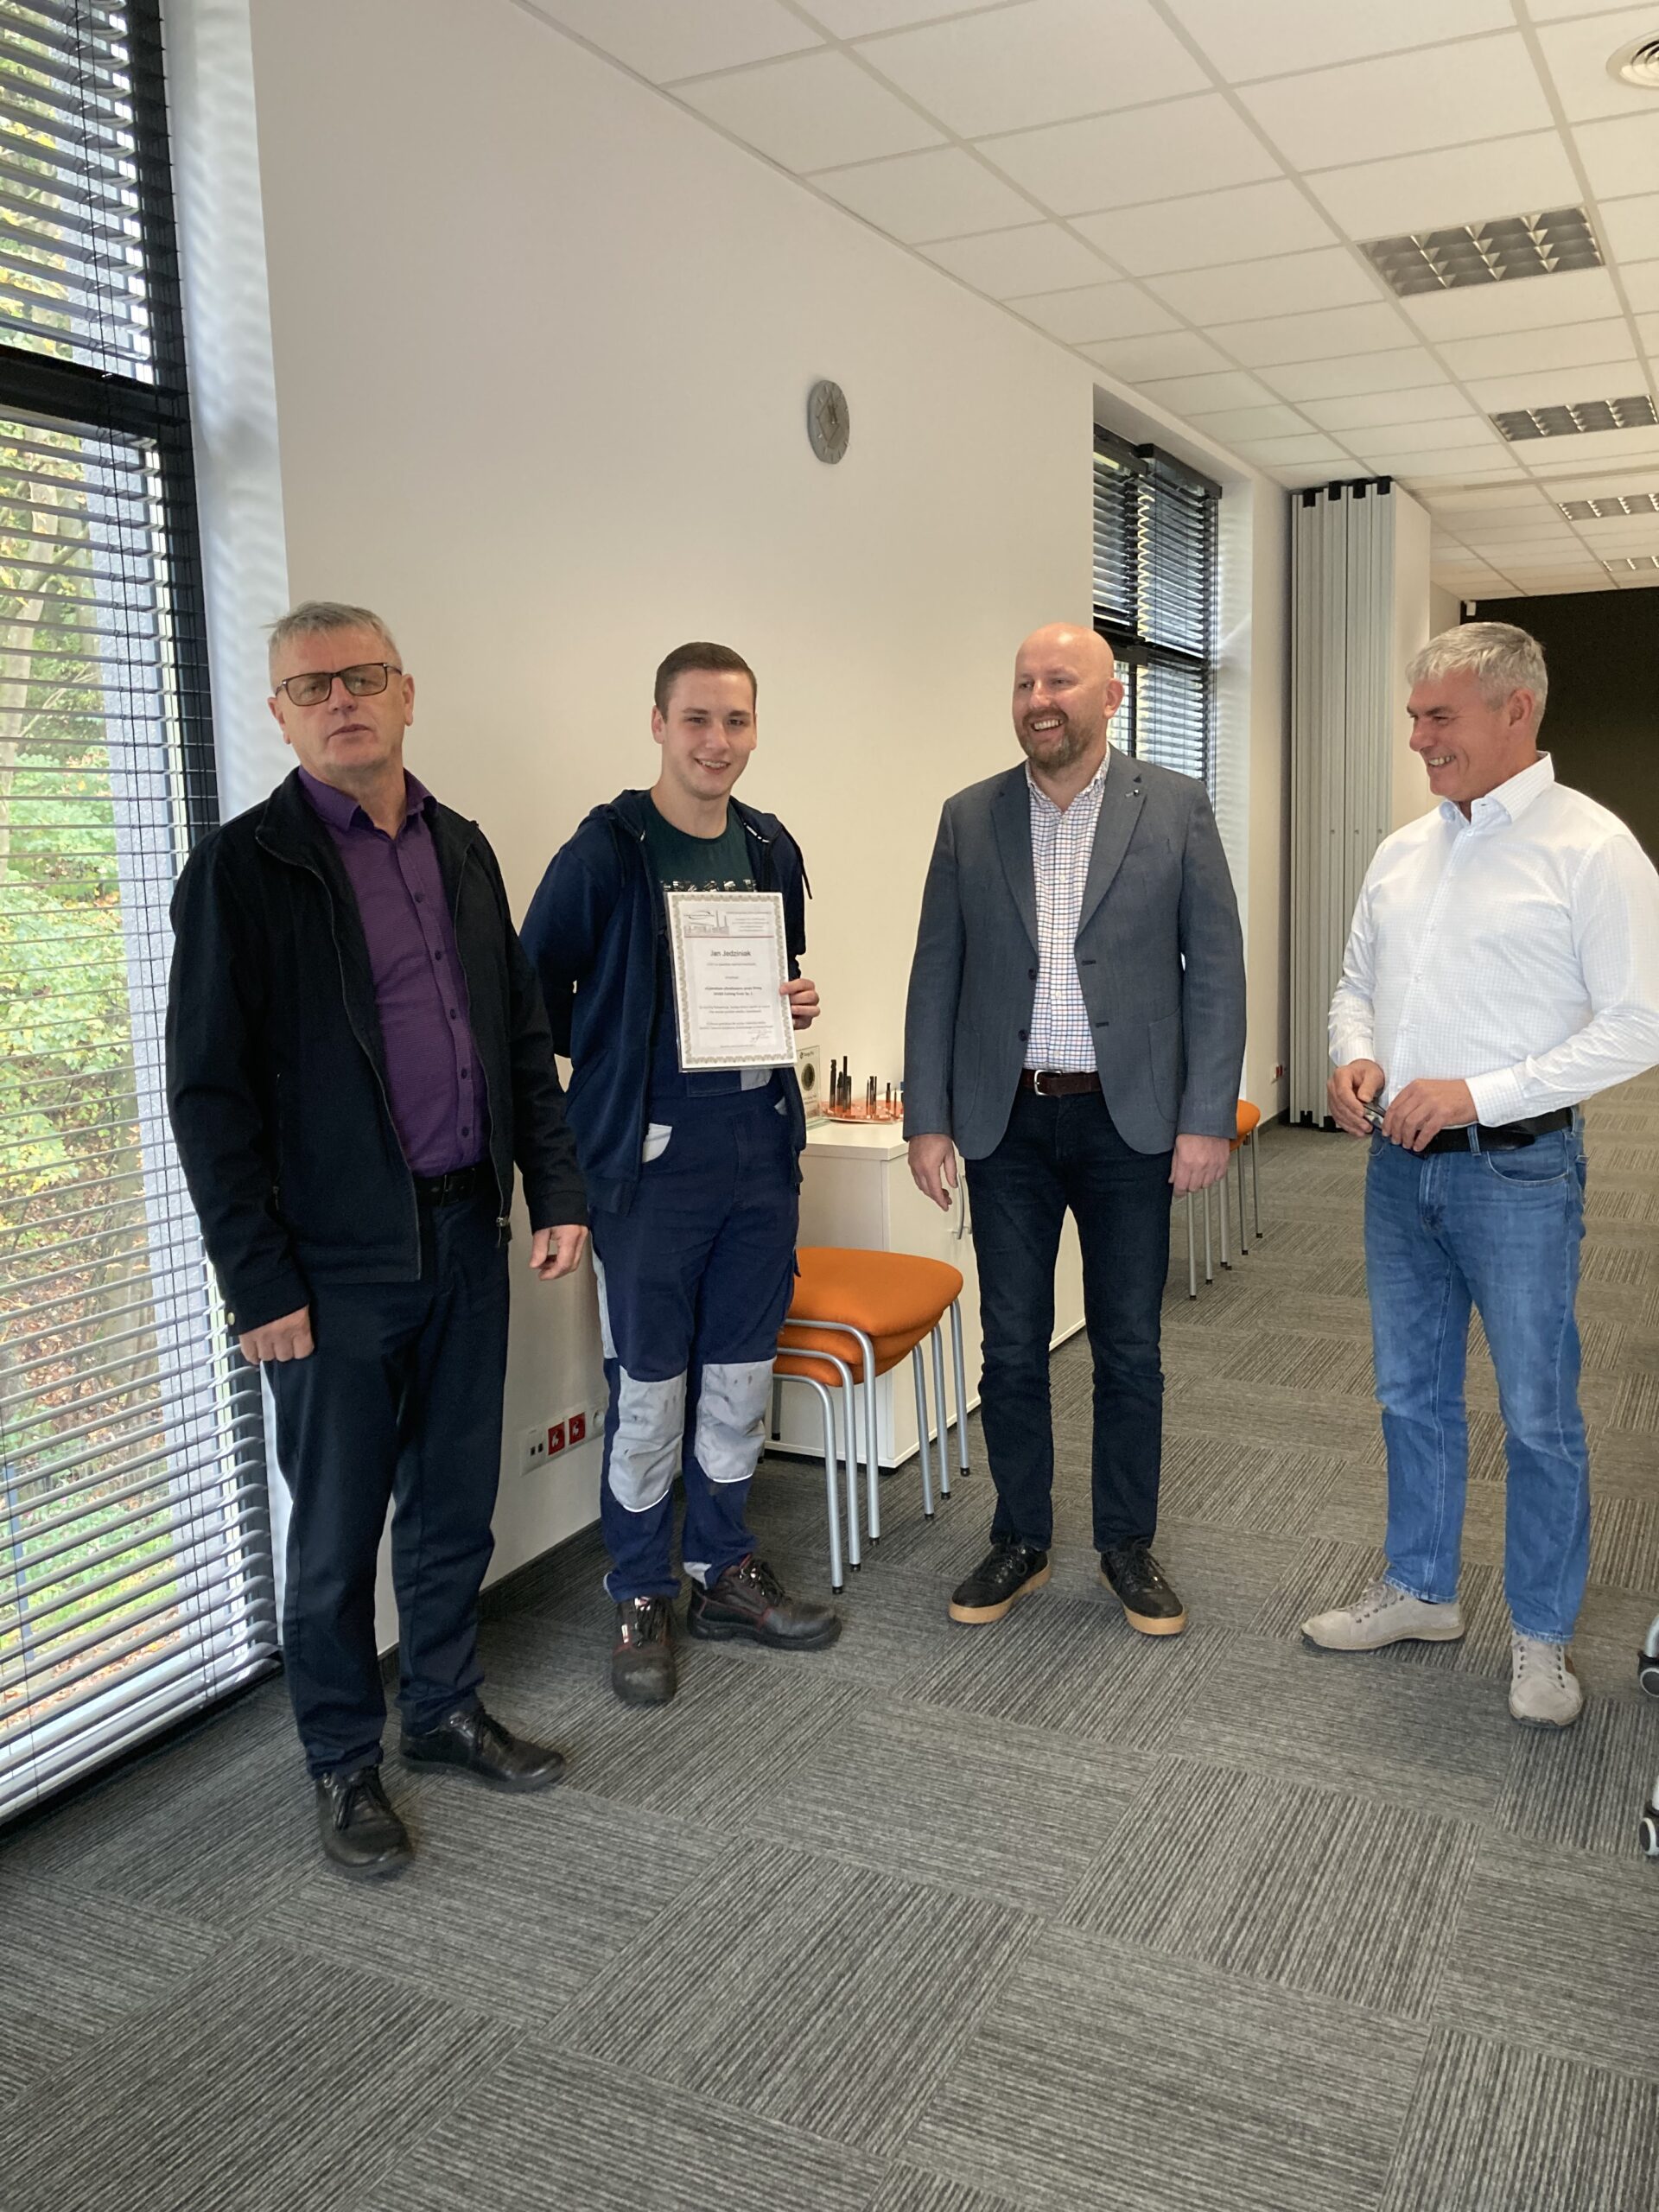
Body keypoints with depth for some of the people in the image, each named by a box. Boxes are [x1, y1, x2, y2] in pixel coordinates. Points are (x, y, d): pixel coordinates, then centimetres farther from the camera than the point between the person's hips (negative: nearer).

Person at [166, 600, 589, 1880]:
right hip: (338, 1261, -5)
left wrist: (557, 1192, 6)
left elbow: (525, 1032, 13)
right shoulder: (245, 868, -8)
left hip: (467, 1236, 5)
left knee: (456, 1502, 17)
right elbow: (210, 1092, -10)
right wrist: (259, 1284, -12)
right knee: (337, 1530, 9)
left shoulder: (461, 847, 9)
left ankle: (445, 1711, 37)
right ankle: (345, 1764, 28)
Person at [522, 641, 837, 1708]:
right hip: (653, 1152, -5)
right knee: (651, 1388, 3)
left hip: (761, 1146, 5)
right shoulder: (607, 851, -9)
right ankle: (643, 1600, 21)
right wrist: (615, 1066, -6)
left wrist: (798, 1005, 1)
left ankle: (726, 1572, 31)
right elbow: (535, 994, -4)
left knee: (741, 1376, 14)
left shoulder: (771, 848, 8)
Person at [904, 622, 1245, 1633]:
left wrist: (1208, 1119, -8)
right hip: (1005, 1123, 2)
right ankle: (1021, 1541, 27)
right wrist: (927, 1119, 0)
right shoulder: (970, 817, 4)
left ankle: (1129, 1546, 27)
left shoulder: (1176, 807, -1)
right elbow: (936, 975, 5)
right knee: (1012, 1349, 10)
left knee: (1129, 1350, 9)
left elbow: (1216, 970, -2)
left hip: (1127, 1121, -1)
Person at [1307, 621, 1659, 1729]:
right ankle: (1420, 1591, 34)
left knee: (1539, 1416, 6)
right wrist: (1355, 1056, -3)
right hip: (1401, 1164, 6)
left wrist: (1478, 1093, -20)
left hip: (1517, 1168, -6)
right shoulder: (1403, 851, 9)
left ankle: (1542, 1636, 23)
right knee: (1413, 1395, 17)